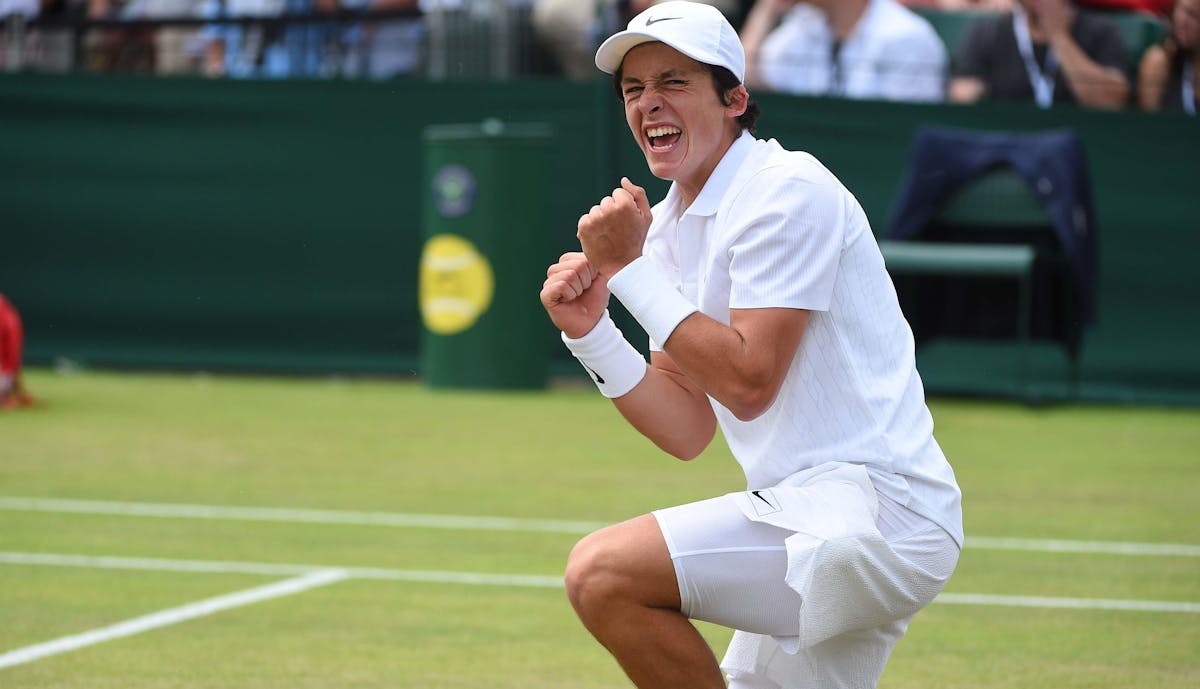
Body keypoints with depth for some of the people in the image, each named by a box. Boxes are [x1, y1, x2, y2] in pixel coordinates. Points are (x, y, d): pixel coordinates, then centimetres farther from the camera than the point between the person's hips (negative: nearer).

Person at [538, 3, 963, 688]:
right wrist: (590, 330, -1)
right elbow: (688, 431, 12)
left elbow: (747, 385, -19)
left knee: (603, 573, -22)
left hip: (875, 511, -10)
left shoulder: (789, 190, -11)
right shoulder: (668, 225, 15)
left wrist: (630, 269, -14)